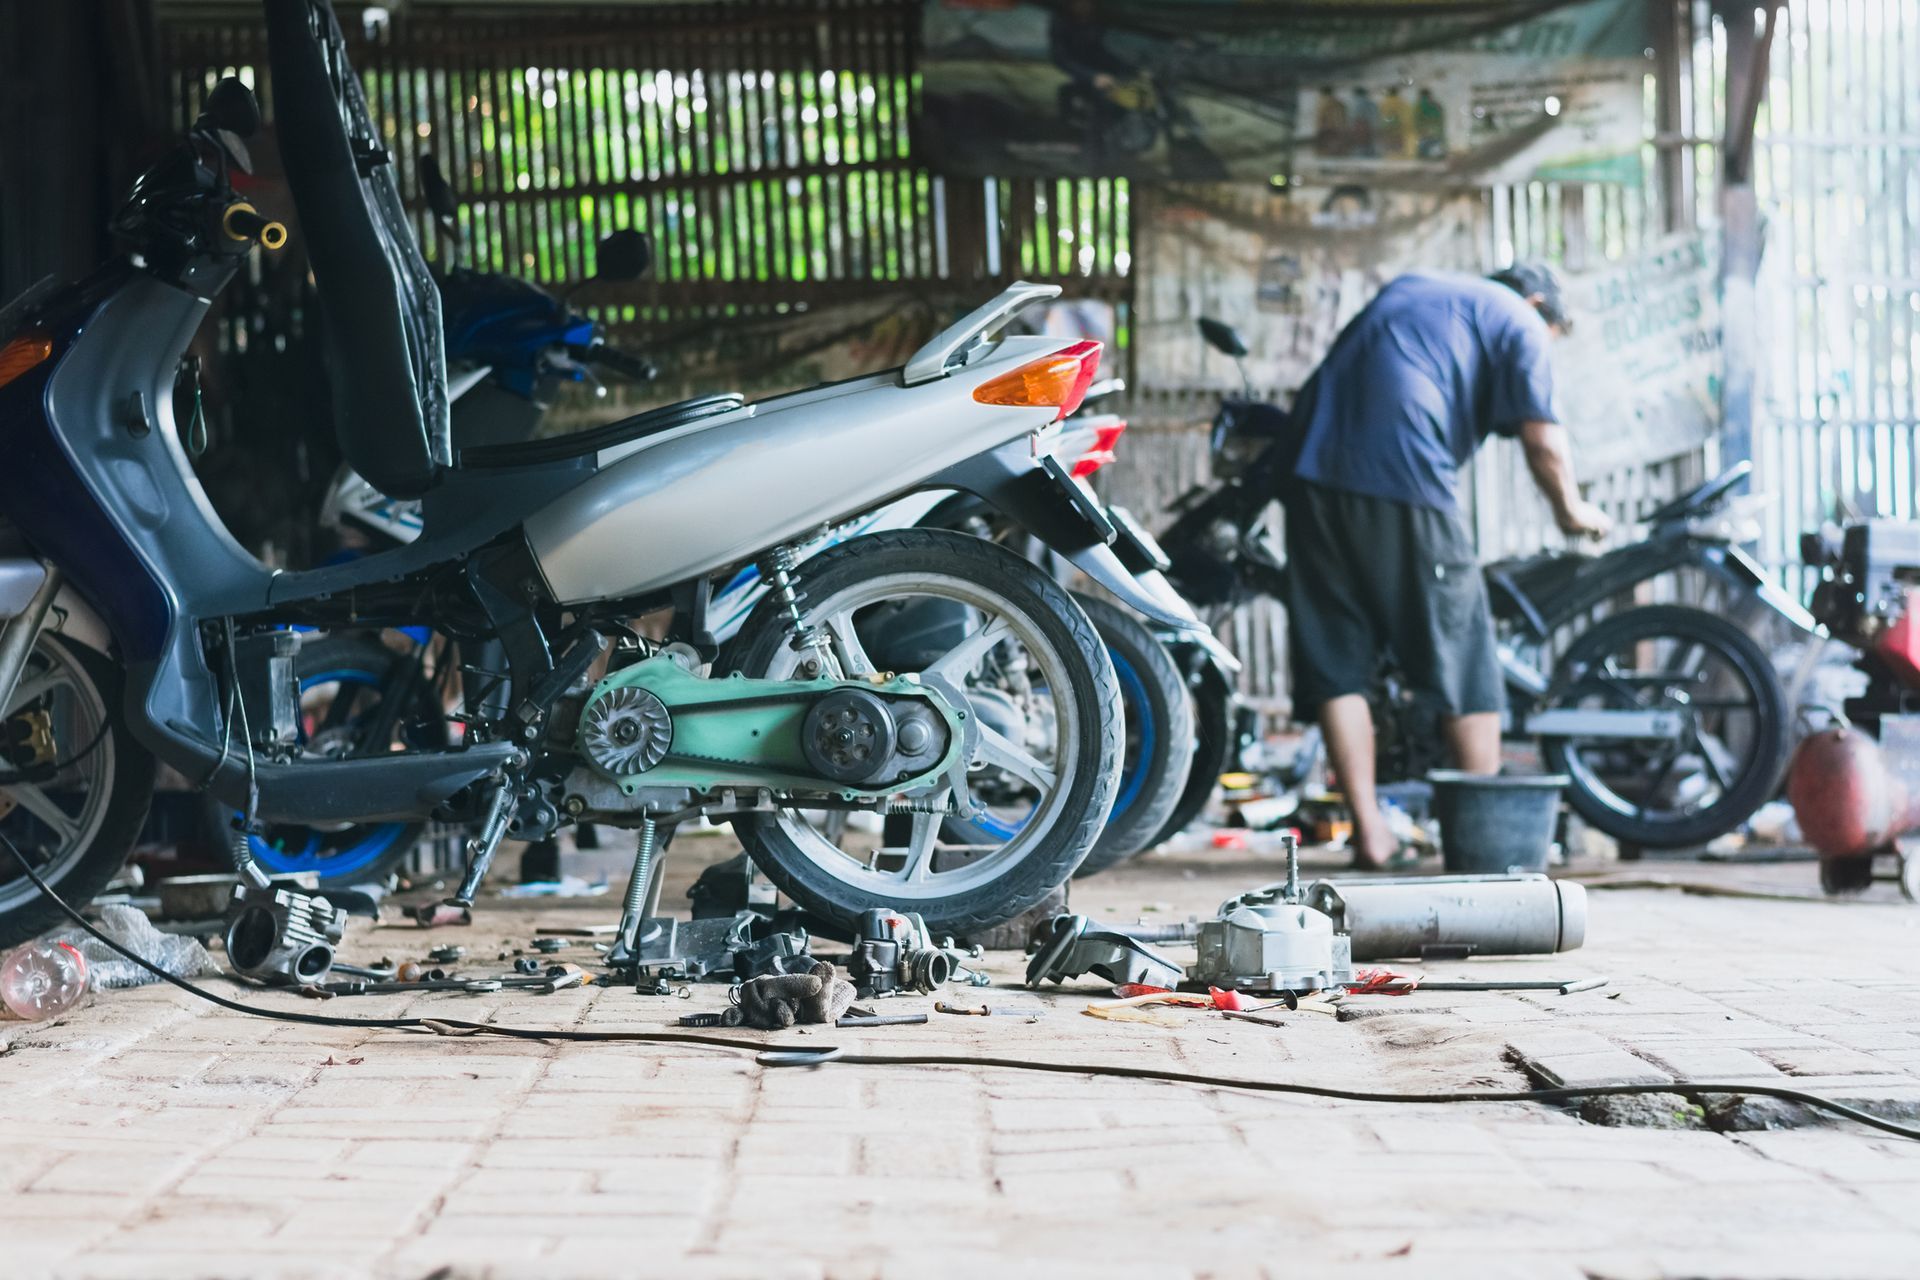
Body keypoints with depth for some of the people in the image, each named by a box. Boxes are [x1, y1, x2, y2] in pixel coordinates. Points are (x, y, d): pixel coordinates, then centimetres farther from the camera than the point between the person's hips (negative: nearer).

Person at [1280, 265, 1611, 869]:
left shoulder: (1409, 287, 29)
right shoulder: (1517, 319, 10)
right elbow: (1542, 439, 2)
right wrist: (1572, 511, 16)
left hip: (1316, 472, 6)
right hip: (1406, 485, -6)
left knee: (1336, 660, 7)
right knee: (1463, 661, 5)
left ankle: (1369, 832, 5)